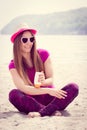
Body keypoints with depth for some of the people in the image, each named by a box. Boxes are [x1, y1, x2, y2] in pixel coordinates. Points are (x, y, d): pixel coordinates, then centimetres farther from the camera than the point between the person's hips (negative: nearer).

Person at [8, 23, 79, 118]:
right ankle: (52, 110, -38)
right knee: (13, 94, -32)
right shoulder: (13, 65, -4)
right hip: (32, 101, -1)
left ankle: (41, 112, -42)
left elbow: (51, 80, -1)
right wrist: (47, 90, -28)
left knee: (73, 87, -24)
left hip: (49, 98, 2)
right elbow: (22, 88, -17)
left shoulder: (43, 54, 0)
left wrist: (44, 82, -27)